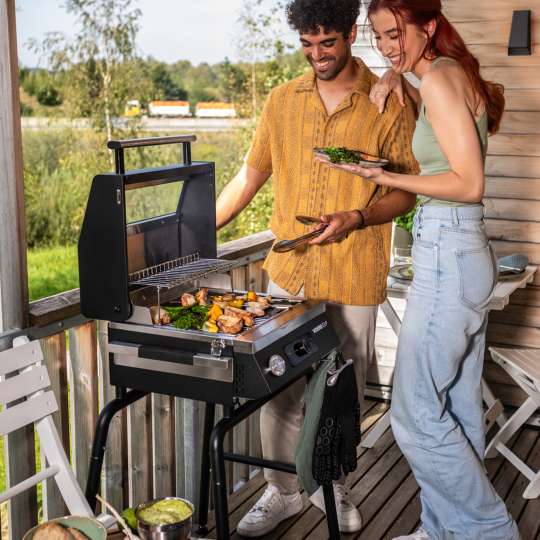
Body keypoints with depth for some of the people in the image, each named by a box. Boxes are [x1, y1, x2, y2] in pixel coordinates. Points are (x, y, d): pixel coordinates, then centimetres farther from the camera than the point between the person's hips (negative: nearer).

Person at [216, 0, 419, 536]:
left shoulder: (389, 104, -4)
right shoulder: (282, 100, 6)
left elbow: (408, 191, -2)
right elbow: (249, 177, 12)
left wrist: (357, 218, -20)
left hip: (354, 278, -2)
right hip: (288, 272, 3)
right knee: (278, 389, 7)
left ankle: (331, 485, 34)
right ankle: (282, 492, 26)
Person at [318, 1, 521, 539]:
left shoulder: (439, 76, -14)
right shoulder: (455, 73, 12)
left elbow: (469, 184, -19)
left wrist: (382, 177, -17)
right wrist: (393, 78, 15)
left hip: (447, 254, -10)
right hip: (464, 253, 10)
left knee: (417, 414, -3)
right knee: (457, 410, 14)